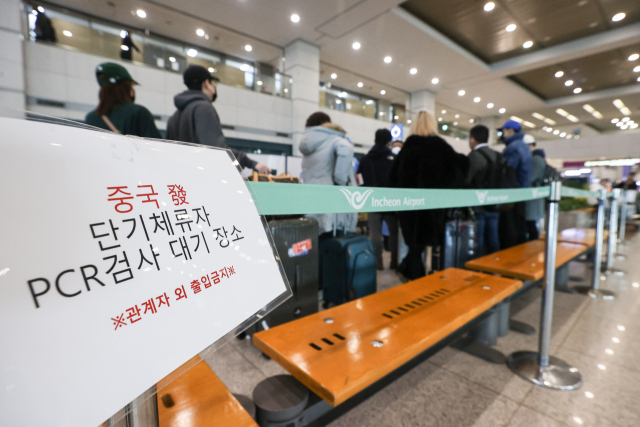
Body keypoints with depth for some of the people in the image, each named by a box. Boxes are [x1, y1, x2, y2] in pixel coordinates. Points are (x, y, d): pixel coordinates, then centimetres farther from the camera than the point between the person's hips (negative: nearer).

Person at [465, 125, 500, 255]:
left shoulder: (474, 156, -13)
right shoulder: (497, 156, 9)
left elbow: (465, 181, -18)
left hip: (478, 206, -7)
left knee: (477, 244, 1)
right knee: (493, 242, 14)